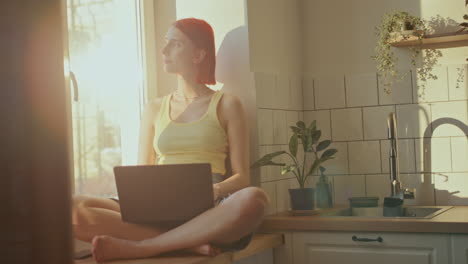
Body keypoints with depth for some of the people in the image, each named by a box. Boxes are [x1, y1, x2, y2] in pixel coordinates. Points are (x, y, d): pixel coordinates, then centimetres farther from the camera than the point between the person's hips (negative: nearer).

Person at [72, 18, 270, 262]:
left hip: (207, 212, -2)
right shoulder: (155, 108, 21)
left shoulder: (226, 105, 11)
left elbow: (241, 177, 7)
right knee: (73, 208, -23)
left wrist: (215, 190, -17)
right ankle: (189, 243, -27)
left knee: (254, 199, -38)